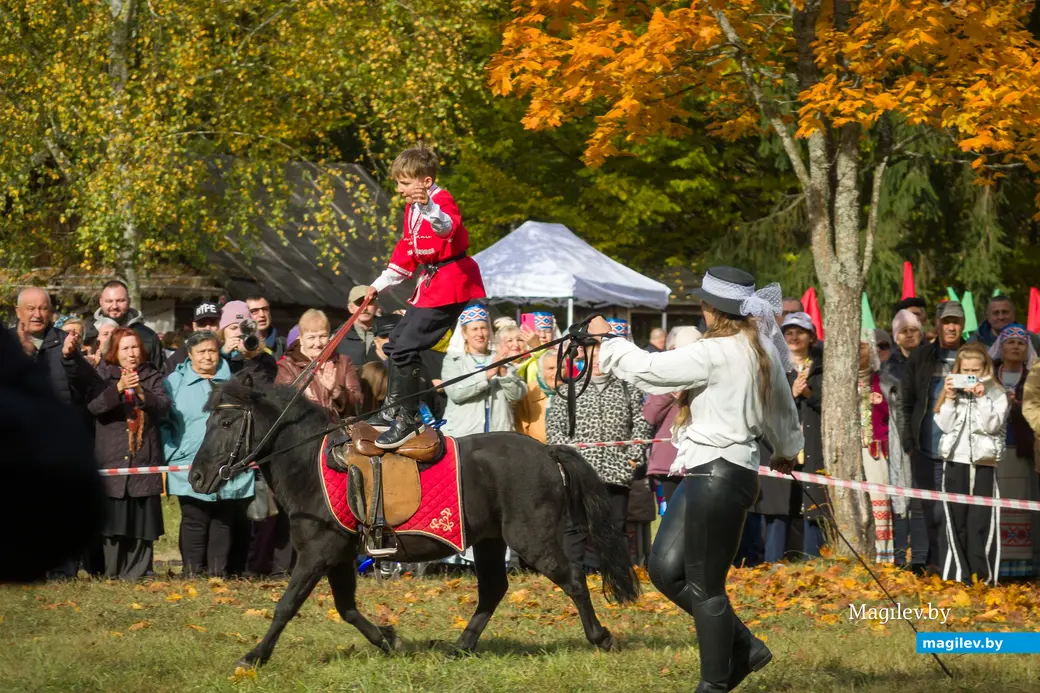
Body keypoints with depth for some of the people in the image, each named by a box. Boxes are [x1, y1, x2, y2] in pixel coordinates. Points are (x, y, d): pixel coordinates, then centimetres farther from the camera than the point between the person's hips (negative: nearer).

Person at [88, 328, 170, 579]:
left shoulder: (152, 377, 11)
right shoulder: (104, 376, 6)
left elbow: (164, 405, -4)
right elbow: (94, 406, -10)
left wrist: (141, 392, -21)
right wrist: (119, 388, -23)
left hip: (145, 460, 2)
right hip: (112, 460, -2)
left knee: (143, 519, -1)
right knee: (113, 518, -6)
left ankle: (138, 572, 4)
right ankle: (112, 574, -2)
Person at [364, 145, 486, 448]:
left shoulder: (442, 201, -17)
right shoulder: (412, 209, 13)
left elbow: (447, 227, -41)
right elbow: (406, 250, 25)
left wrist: (428, 206, -61)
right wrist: (380, 284, 27)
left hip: (449, 285, -11)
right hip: (430, 285, 11)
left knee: (406, 348, -16)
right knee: (395, 344, 18)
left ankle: (408, 419, -10)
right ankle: (394, 410, 30)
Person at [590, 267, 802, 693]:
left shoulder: (715, 354, -16)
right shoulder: (762, 351, 12)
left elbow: (649, 369, -11)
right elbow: (782, 407, 27)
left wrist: (606, 339, 5)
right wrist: (786, 449, 47)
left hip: (717, 475, -10)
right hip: (707, 472, 10)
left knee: (704, 586, -1)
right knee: (665, 569, 12)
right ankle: (742, 648, 18)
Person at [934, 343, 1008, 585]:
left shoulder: (996, 393, 1)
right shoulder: (952, 389, 9)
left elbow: (992, 425, -11)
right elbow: (944, 425, 1)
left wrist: (981, 398, -18)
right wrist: (950, 398, -10)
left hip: (983, 464, -2)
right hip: (955, 463, 3)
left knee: (981, 522, -3)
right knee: (956, 521, 2)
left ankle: (982, 578, 0)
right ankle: (956, 576, 5)